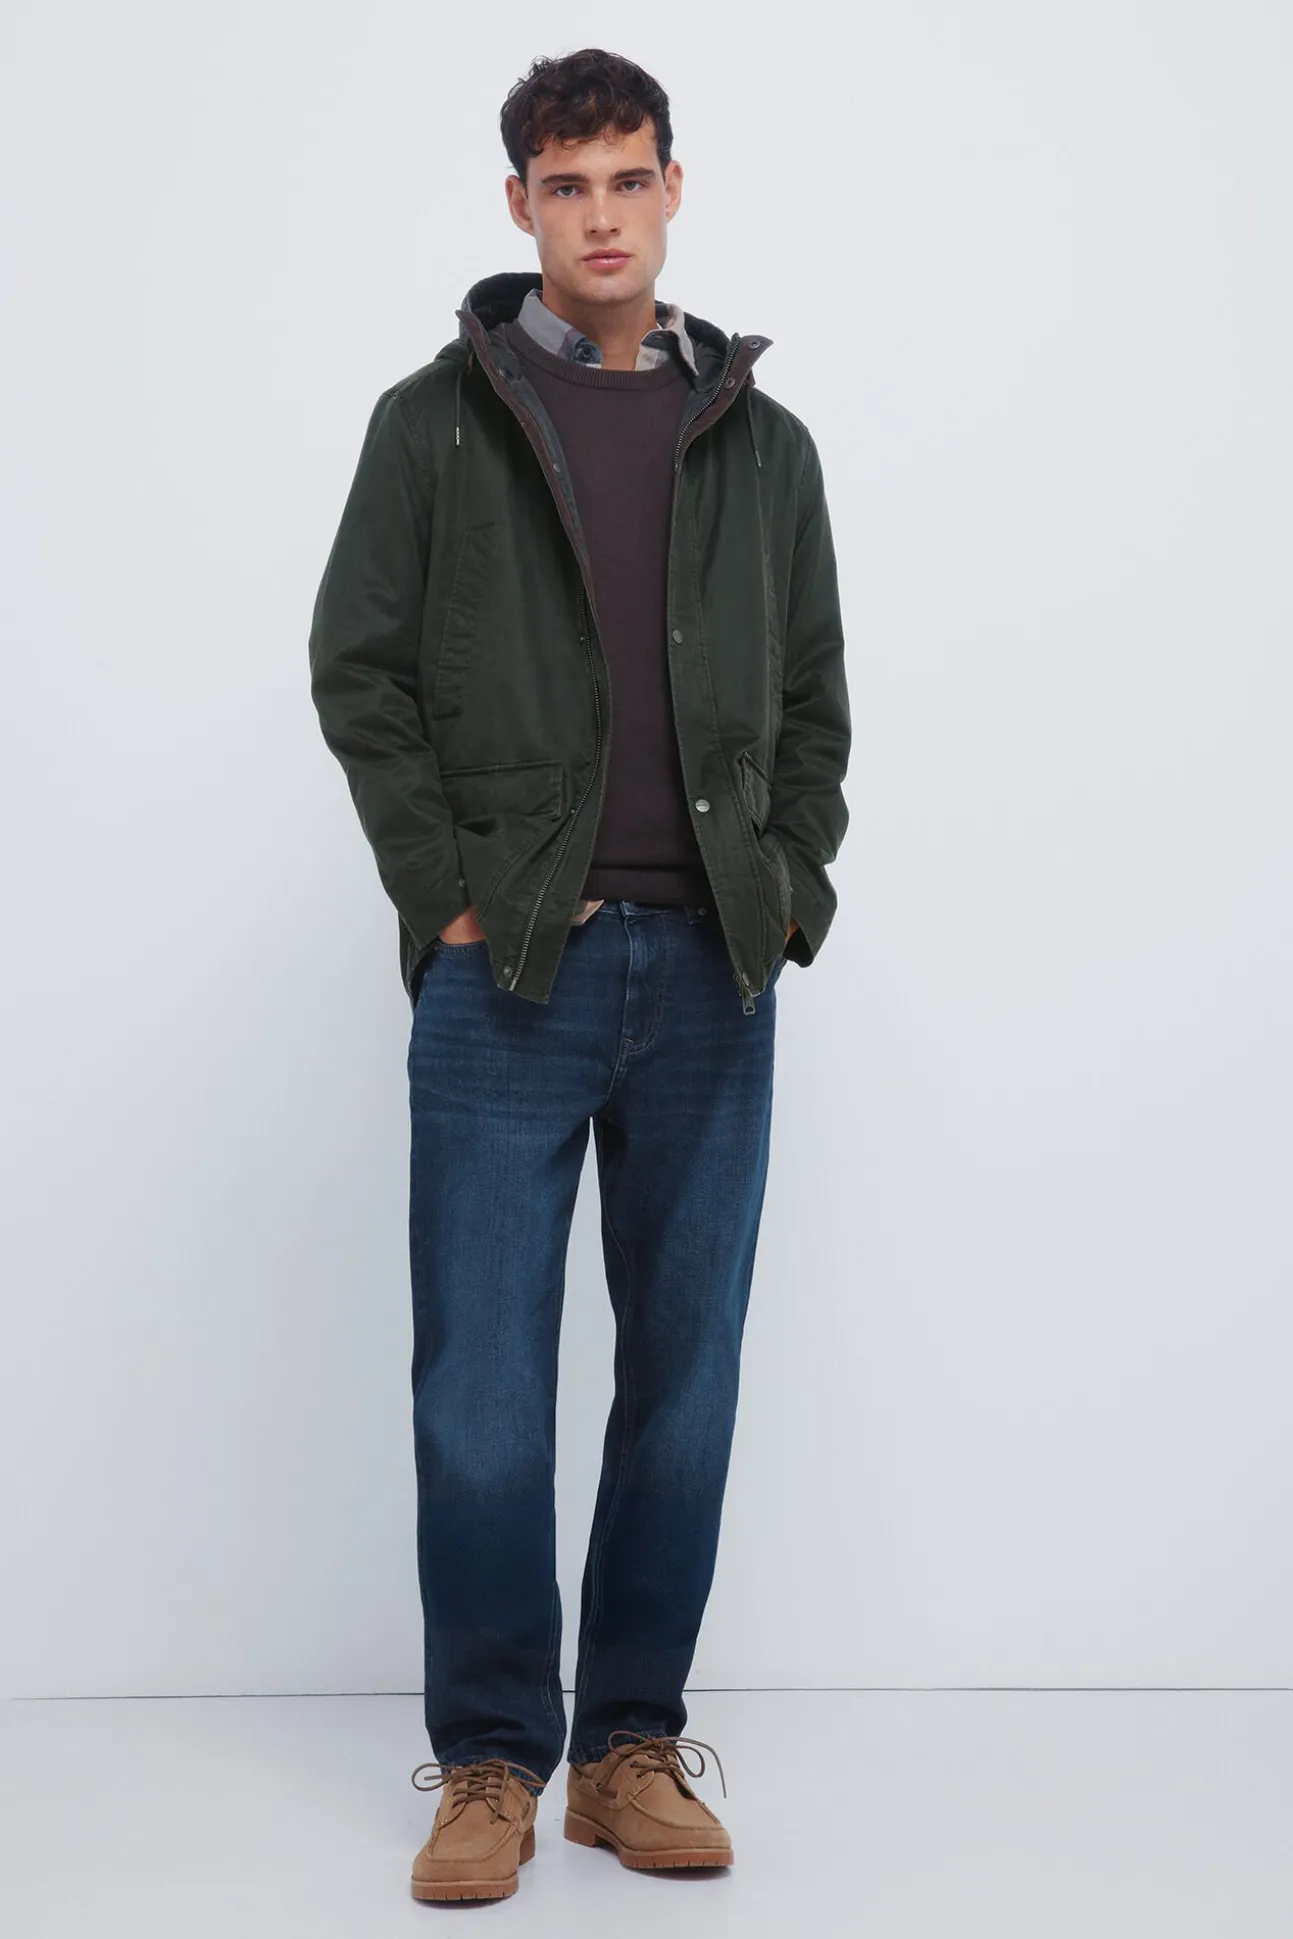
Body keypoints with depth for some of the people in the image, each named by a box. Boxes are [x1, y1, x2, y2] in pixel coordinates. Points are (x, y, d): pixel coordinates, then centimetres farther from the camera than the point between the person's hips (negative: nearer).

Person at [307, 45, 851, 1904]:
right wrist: (447, 894, -6)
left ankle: (636, 1745, 20)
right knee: (483, 1390, -1)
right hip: (509, 971, -2)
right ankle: (490, 1761, 14)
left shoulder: (764, 443, 12)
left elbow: (817, 700, 15)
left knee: (684, 1381, 7)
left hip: (711, 981, 3)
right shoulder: (437, 422, 5)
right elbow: (357, 666, 2)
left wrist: (791, 895, 3)